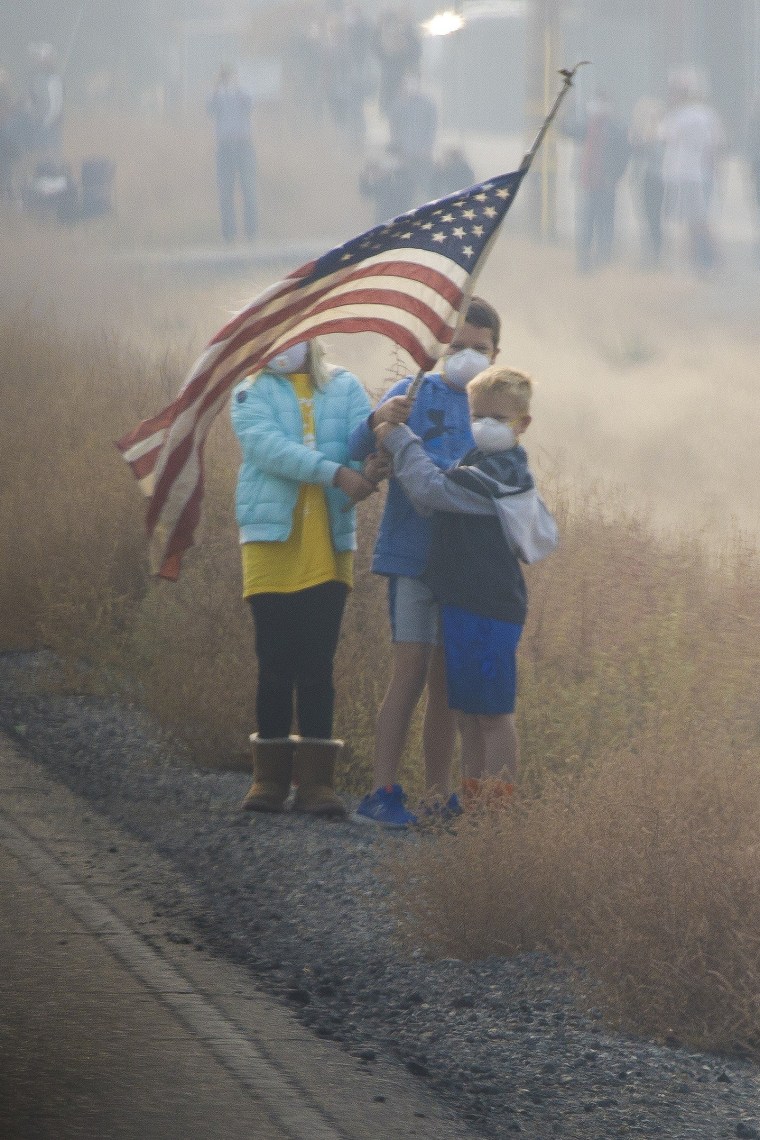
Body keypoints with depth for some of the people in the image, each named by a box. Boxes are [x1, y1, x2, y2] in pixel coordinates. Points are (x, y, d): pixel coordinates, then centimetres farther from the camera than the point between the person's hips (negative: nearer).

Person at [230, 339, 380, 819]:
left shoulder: (344, 388, 11)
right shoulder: (253, 394, 5)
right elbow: (268, 447, -12)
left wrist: (368, 469, -28)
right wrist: (335, 473, -24)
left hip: (329, 547, 1)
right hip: (272, 540, -1)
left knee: (318, 663, -1)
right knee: (276, 663, 2)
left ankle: (316, 779, 0)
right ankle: (271, 776, 10)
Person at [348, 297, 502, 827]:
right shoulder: (416, 394, -2)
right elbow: (360, 450, -14)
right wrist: (378, 421, -36)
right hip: (413, 556, -5)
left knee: (447, 683, 9)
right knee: (411, 673, -11)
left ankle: (440, 794, 14)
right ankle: (382, 793, -11)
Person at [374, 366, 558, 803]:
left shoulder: (497, 473, -18)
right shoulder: (488, 466, 15)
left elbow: (432, 489, -24)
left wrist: (401, 440, -14)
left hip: (489, 610, -10)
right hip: (466, 603, 10)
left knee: (493, 713, -4)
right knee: (468, 713, 15)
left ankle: (497, 802, 0)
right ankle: (473, 801, 21)